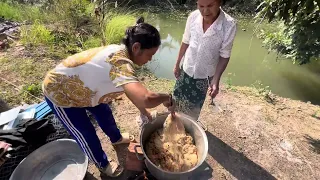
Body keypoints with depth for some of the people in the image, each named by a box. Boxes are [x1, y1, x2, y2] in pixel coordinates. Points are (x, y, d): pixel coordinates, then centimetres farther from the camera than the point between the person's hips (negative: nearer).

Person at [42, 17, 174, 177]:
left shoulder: (120, 52, -9)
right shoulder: (120, 62, -39)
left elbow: (132, 89, 2)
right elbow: (145, 99, -52)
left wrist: (144, 112, 6)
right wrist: (167, 97, -31)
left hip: (76, 84, 9)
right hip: (59, 92, -8)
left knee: (103, 112, 22)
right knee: (86, 133, 7)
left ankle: (116, 138, 52)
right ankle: (103, 164, 36)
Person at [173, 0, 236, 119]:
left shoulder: (229, 25, -24)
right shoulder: (193, 17, -15)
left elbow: (224, 56, -14)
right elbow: (185, 42, -2)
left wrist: (216, 80, -21)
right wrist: (177, 64, 5)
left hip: (205, 74, -2)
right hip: (187, 69, 3)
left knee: (194, 107, 17)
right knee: (178, 99, 21)